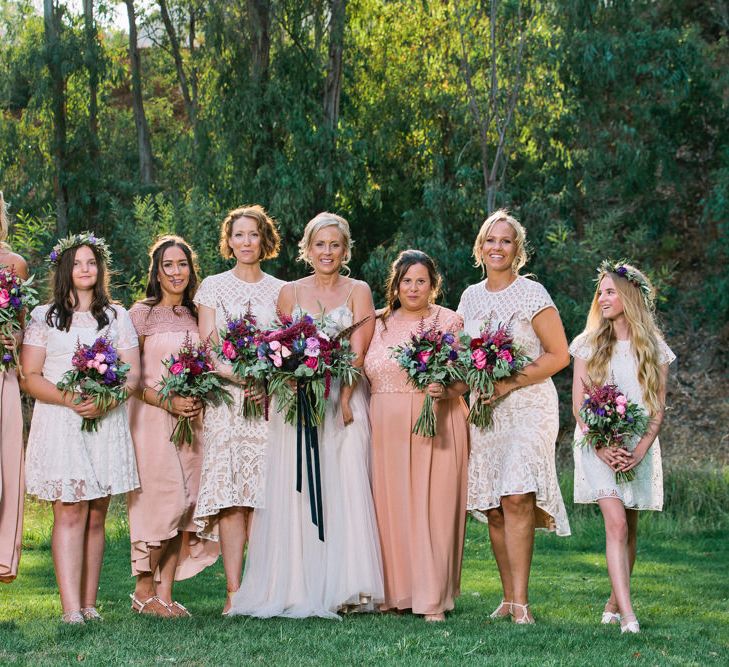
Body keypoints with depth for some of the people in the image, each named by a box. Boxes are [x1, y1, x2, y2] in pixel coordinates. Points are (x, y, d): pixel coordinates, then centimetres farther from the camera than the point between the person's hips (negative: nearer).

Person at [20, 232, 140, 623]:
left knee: (95, 517, 2)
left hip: (106, 424, 2)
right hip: (59, 424, -2)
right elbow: (30, 378, 2)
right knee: (69, 513, -11)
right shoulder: (44, 317, 10)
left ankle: (89, 603, 6)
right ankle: (71, 608, -17)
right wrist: (70, 400, -15)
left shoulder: (117, 317, 15)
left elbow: (133, 375, 8)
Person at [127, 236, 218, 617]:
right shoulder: (141, 314, -1)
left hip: (191, 419, 5)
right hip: (151, 416, -5)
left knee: (185, 503, 0)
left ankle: (165, 593, 4)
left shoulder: (195, 315, 13)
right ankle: (143, 592, 1)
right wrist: (168, 402, -15)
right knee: (164, 499, -11)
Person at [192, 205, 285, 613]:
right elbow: (206, 348, 3)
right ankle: (234, 592, -10)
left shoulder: (280, 290, 13)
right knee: (230, 494, -8)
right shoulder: (214, 287, 10)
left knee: (264, 492, -6)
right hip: (226, 400, -1)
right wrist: (236, 373, -14)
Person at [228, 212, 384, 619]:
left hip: (346, 399, -1)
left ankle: (344, 588, -9)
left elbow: (359, 352, -3)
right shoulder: (290, 293, 12)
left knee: (346, 488, -11)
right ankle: (297, 588, -2)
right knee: (296, 491, -5)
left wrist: (343, 399, -16)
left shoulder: (358, 292, 7)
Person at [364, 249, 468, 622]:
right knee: (390, 508, 1)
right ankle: (395, 592, 9)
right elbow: (368, 376, 17)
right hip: (387, 430, 3)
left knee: (433, 508, -6)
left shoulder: (449, 322, 5)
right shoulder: (380, 324, 14)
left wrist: (446, 391, -19)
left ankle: (433, 599, -4)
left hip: (436, 428, -3)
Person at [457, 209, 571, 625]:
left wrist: (510, 383, -14)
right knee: (493, 507, 2)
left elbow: (559, 355, -5)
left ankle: (521, 601, -17)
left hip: (528, 405, -5)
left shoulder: (532, 294, -3)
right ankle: (508, 598, 9)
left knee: (516, 497, -18)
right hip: (484, 408, 5)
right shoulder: (471, 297, 12)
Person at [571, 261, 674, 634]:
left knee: (629, 529, 5)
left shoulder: (655, 349, 6)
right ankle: (628, 616, -22)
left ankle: (614, 604, 21)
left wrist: (640, 450, -10)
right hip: (597, 445, -2)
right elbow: (578, 404, 1)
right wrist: (601, 448, -12)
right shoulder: (589, 344, 4)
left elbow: (658, 409, 4)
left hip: (638, 447, 2)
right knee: (616, 524, -15)